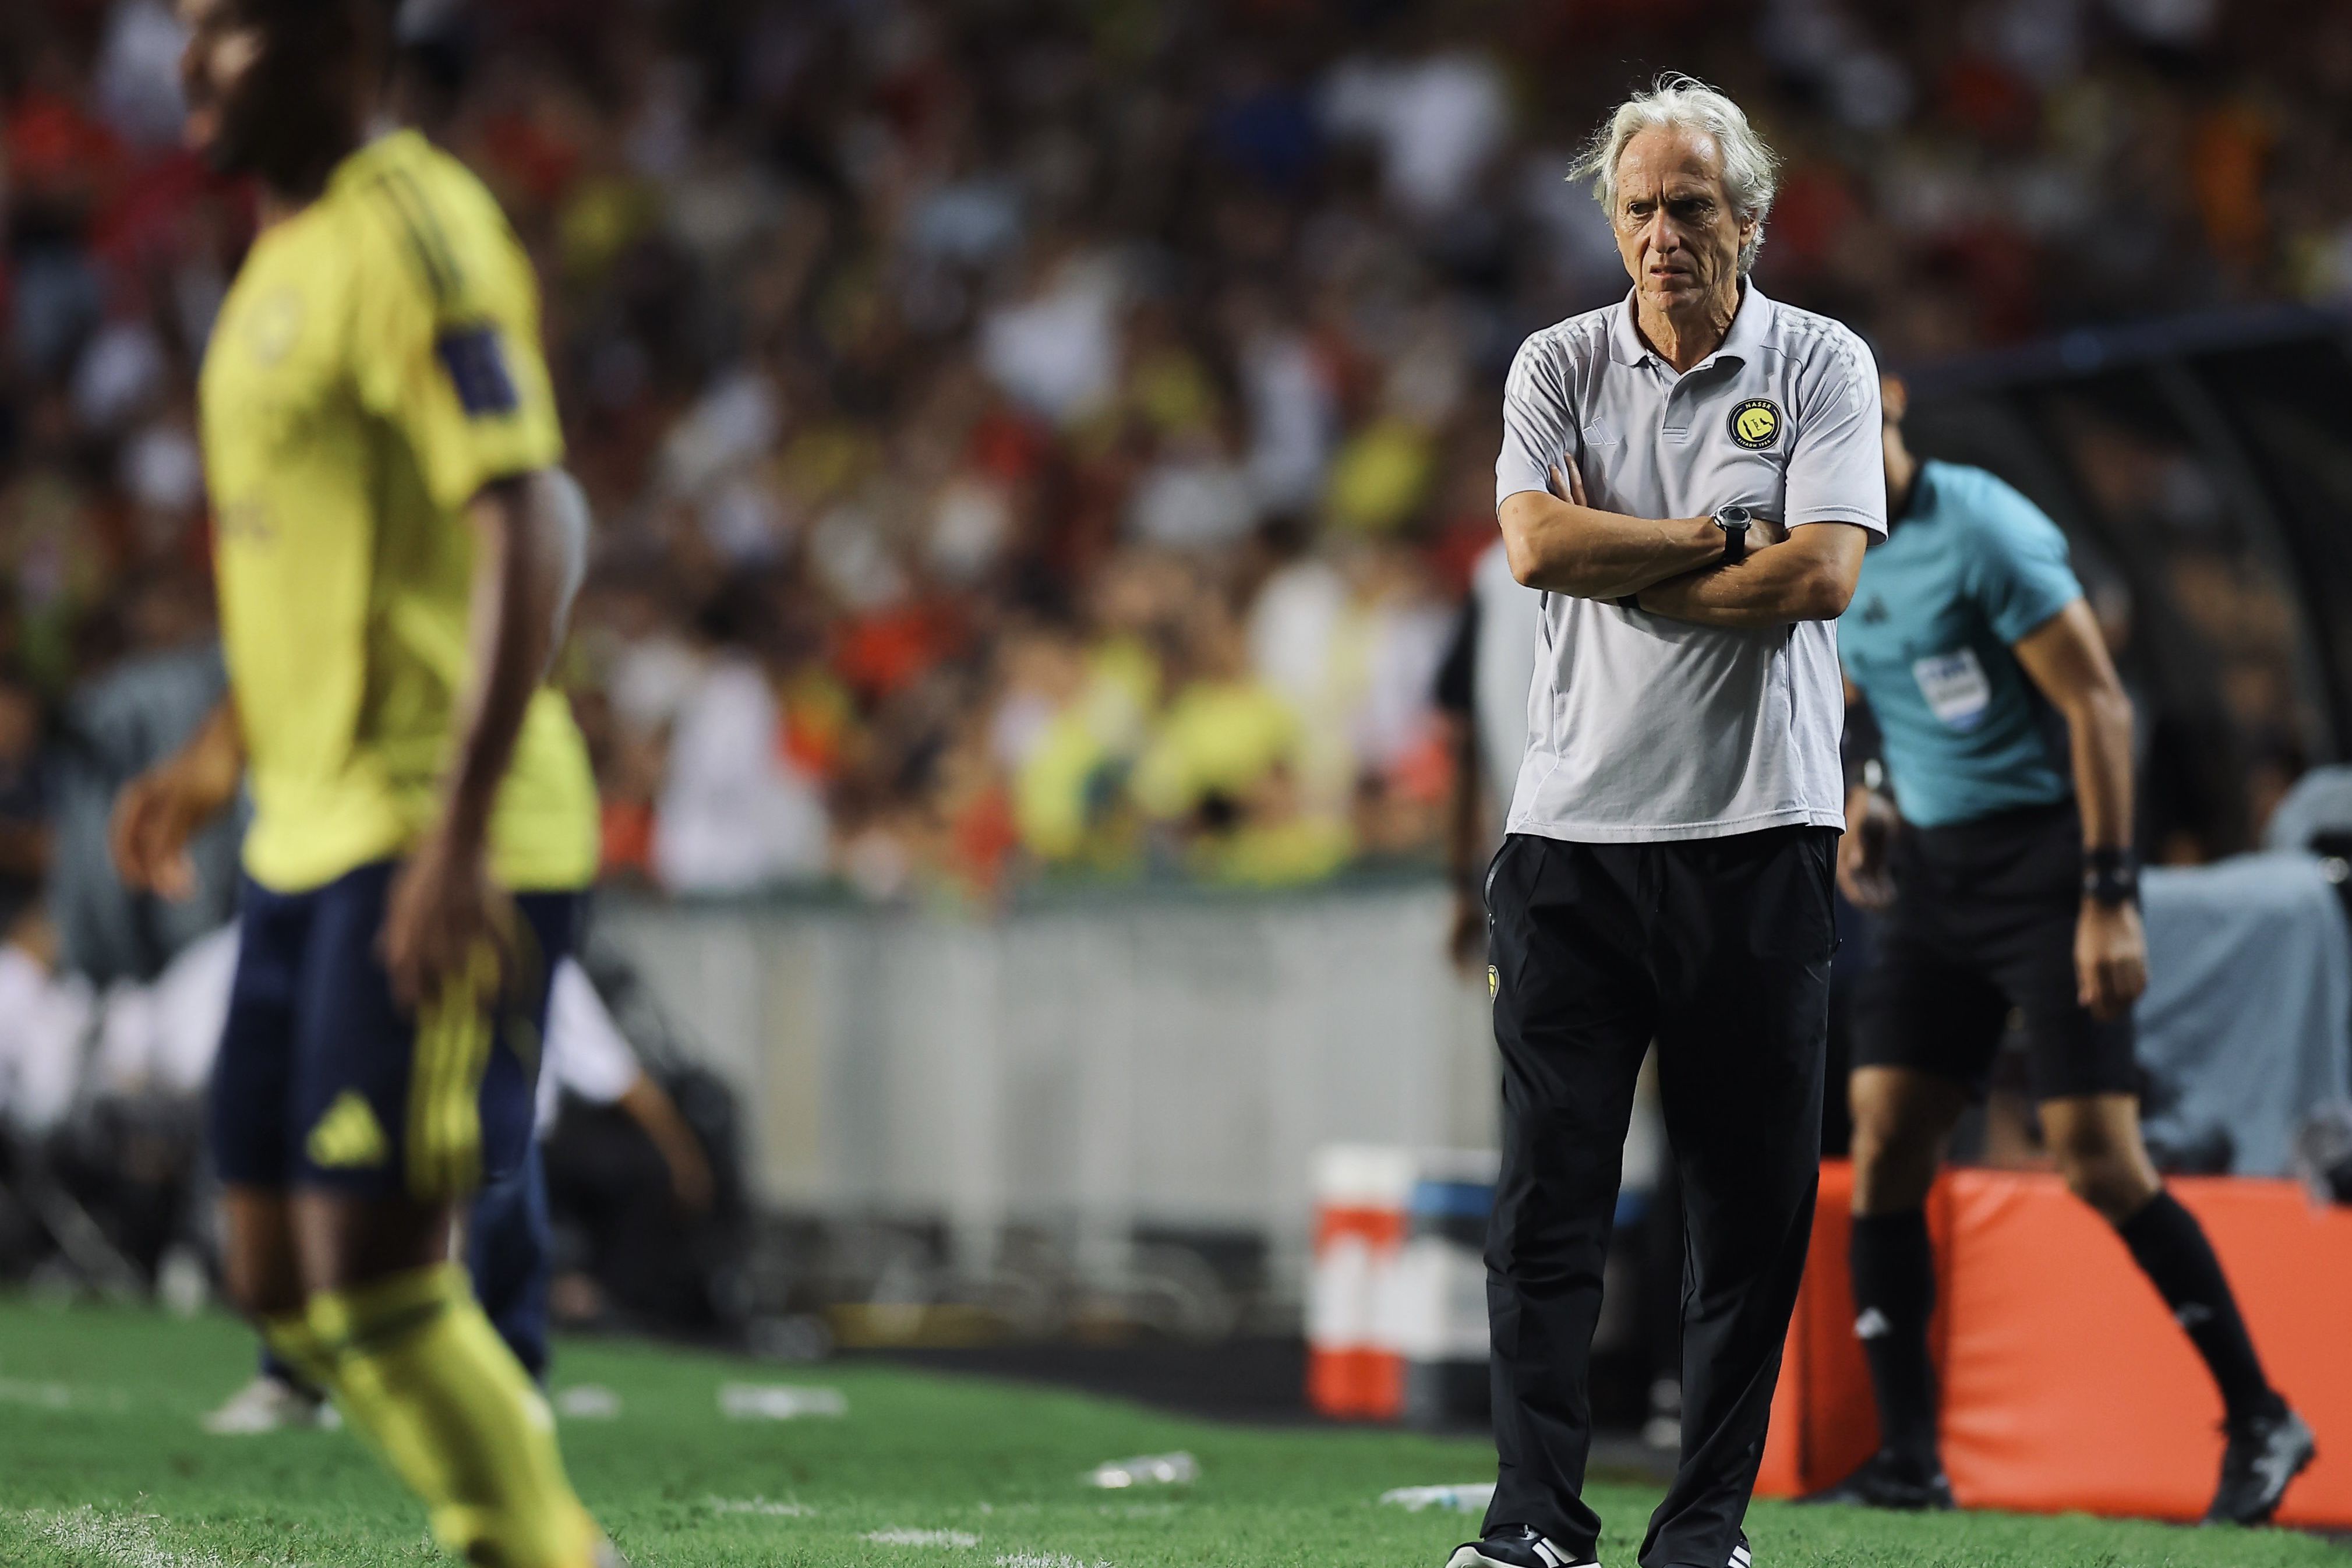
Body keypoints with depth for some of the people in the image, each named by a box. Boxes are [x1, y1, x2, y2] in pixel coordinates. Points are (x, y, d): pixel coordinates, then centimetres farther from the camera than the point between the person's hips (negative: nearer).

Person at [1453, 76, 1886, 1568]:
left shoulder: (1824, 365, 3)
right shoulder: (1561, 365, 9)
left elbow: (1821, 574, -10)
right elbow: (1537, 546, -7)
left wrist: (1615, 564, -5)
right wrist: (1719, 536, -7)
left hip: (1759, 832, -1)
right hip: (1575, 827, 1)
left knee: (1756, 1197, 1)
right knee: (1548, 1188, -4)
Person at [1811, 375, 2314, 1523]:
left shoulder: (1983, 530, -14)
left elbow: (2098, 706, -16)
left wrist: (2109, 898, -21)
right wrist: (1864, 804, 6)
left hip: (2042, 855, -7)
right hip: (1933, 867, 7)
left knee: (2095, 1157, -12)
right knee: (1883, 1139, -3)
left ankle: (2260, 1419, 2)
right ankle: (1907, 1460, 2)